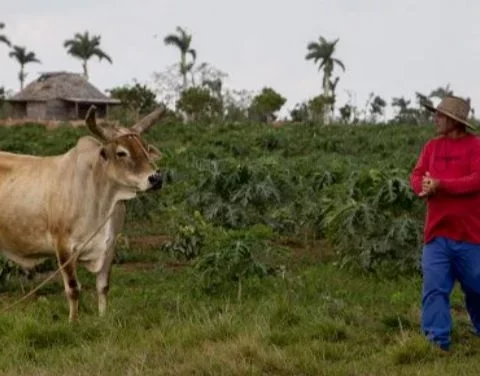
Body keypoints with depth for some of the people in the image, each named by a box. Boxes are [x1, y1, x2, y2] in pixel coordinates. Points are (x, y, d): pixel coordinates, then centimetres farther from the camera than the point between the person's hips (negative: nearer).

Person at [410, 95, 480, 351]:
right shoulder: (432, 146, 10)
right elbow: (416, 176, 6)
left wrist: (441, 185, -20)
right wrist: (424, 187, -17)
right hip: (437, 232, 4)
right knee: (434, 288, -2)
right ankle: (436, 340, 3)